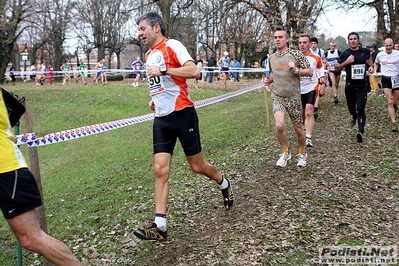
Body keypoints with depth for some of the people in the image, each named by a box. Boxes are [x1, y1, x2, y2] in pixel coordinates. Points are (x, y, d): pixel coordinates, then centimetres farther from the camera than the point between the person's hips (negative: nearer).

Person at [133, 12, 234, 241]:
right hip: (161, 119, 7)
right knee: (160, 171, -4)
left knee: (197, 166, 5)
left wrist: (163, 70, -23)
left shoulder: (172, 46, -7)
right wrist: (155, 99, 15)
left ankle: (224, 185, 36)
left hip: (182, 114, -7)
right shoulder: (149, 55, 18)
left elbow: (194, 71, -22)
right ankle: (160, 226, -3)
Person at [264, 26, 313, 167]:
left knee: (298, 128, 8)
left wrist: (296, 70, -21)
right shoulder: (271, 58, 8)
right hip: (277, 97, 2)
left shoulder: (296, 54, -6)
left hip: (293, 97, -2)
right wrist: (269, 80, 3)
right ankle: (285, 152, 7)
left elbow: (310, 72, -5)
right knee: (279, 126, -18)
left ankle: (302, 153, 33)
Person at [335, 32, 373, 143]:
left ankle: (360, 132, -23)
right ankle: (354, 117, 53)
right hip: (350, 85, 1)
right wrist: (346, 62, -19)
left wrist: (371, 66, 7)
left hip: (362, 85, -1)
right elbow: (336, 68, -3)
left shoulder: (365, 51, 2)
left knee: (360, 108, -14)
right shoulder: (345, 54, -3)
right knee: (351, 106, 18)